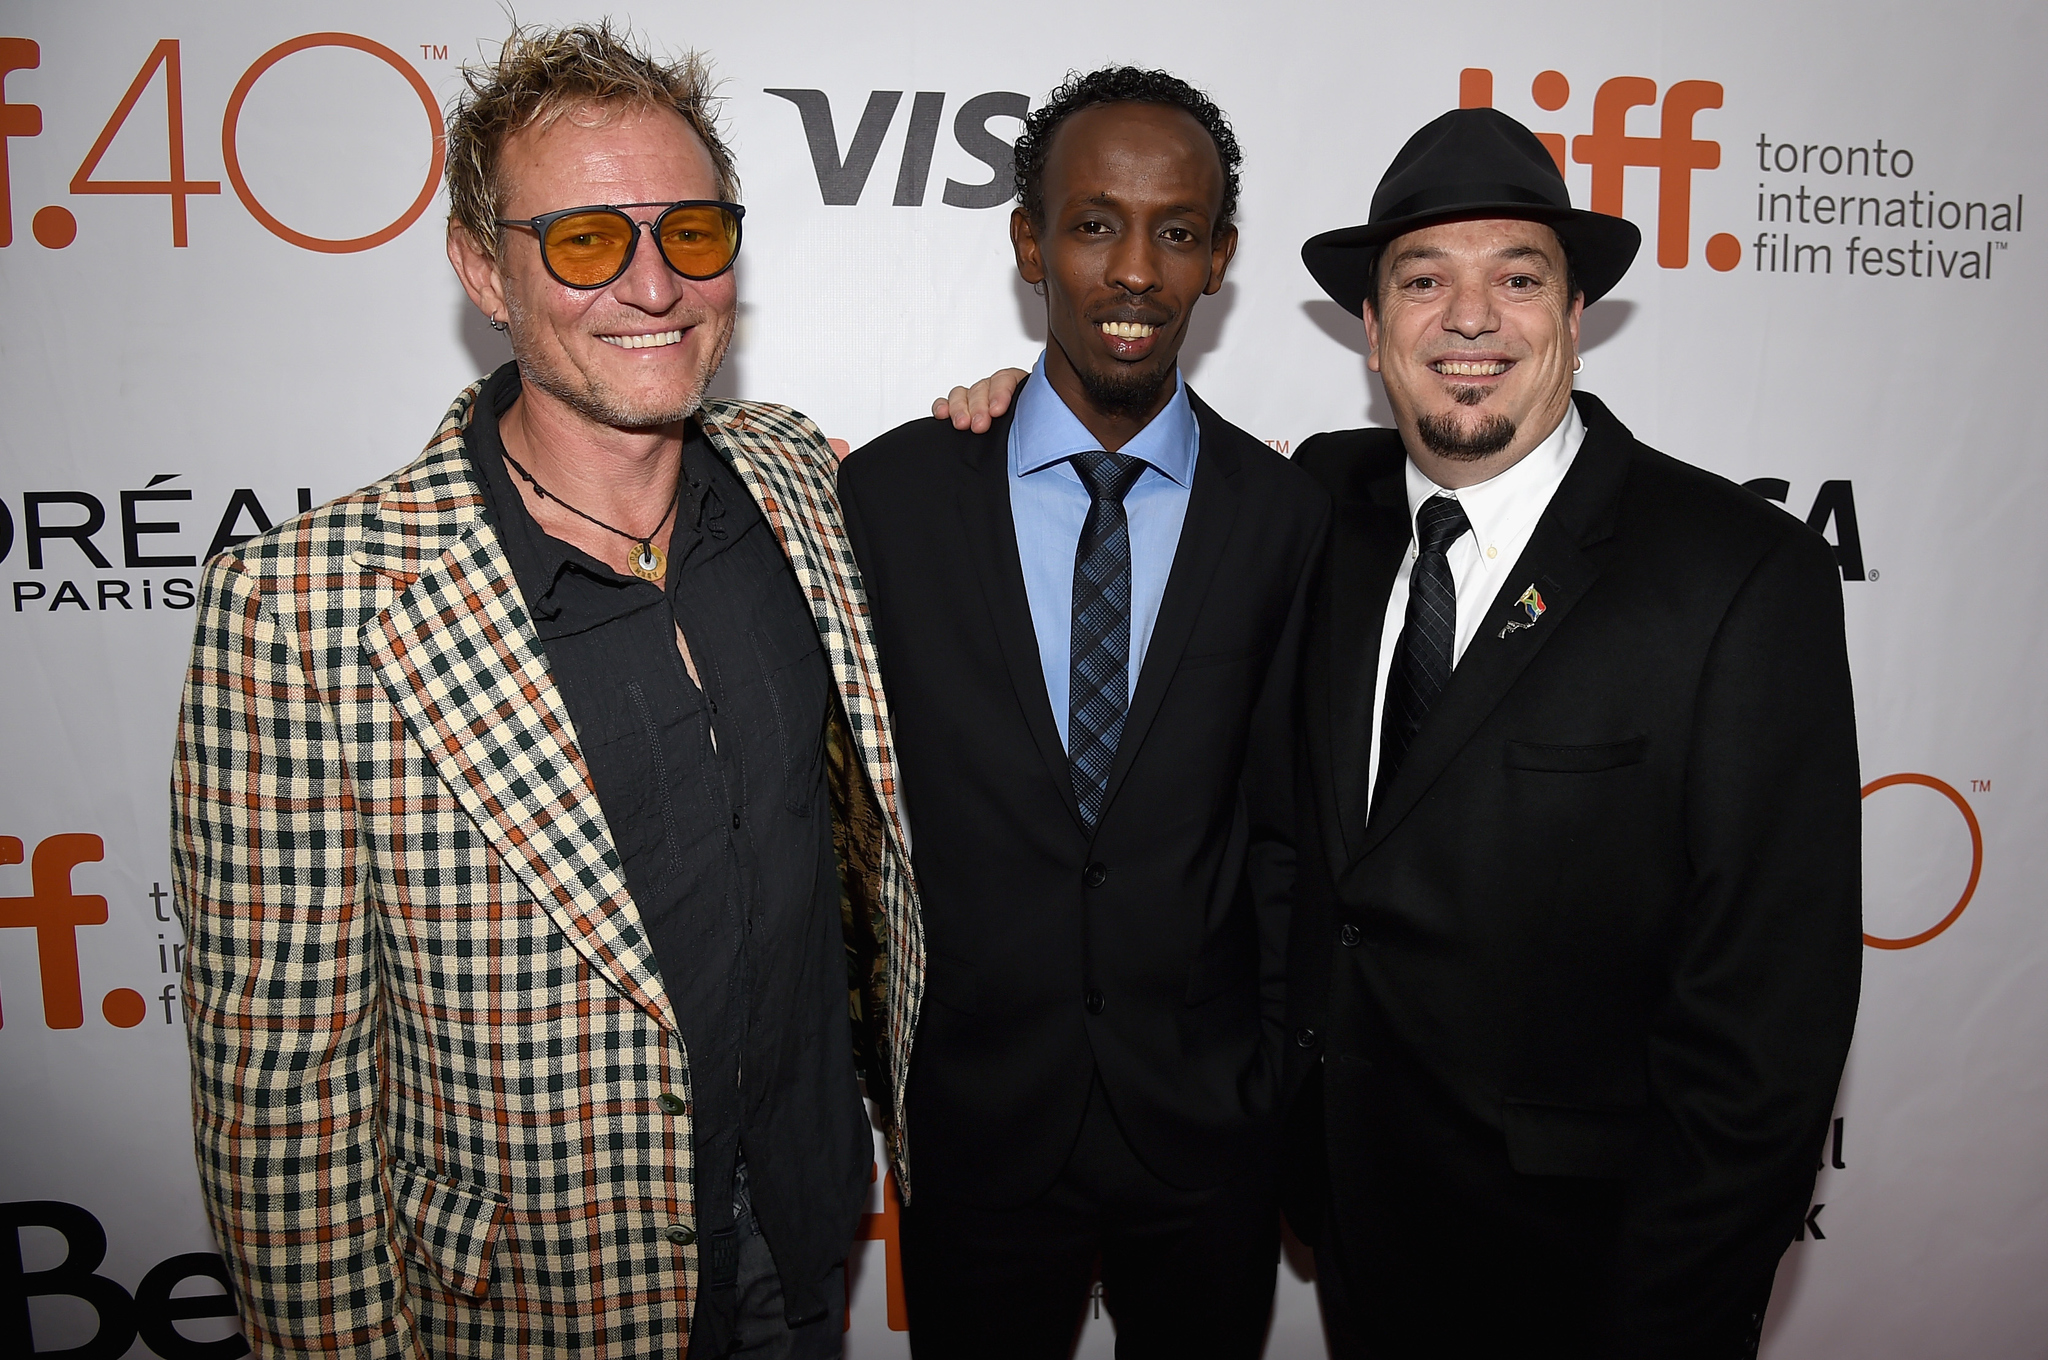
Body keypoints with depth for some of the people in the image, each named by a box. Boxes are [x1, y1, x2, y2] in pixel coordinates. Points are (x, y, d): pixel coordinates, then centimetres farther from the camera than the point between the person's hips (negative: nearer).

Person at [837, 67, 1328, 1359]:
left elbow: (1285, 839, -1)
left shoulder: (1289, 518, -7)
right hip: (969, 1119, 0)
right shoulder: (886, 494, -8)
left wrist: (1293, 1107, 2)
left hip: (1206, 1123, 1)